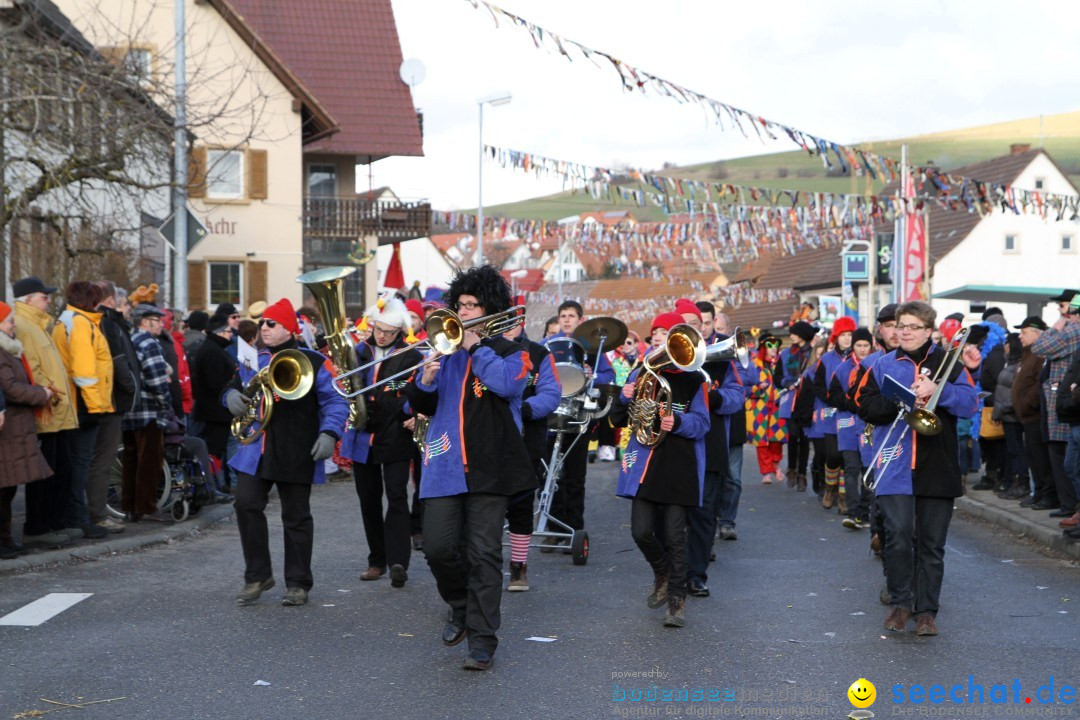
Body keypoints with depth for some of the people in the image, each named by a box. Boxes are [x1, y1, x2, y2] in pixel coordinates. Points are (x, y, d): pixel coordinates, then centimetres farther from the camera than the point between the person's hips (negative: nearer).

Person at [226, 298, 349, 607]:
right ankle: (257, 576, 8)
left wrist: (329, 433, -19)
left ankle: (298, 584, 14)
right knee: (246, 504, -7)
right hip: (256, 450, 5)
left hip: (297, 454, -4)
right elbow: (235, 385, 24)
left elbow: (335, 400, -5)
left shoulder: (313, 362, -3)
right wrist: (232, 396, -1)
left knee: (296, 516, 4)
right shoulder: (254, 361, 13)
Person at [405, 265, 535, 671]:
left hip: (489, 465, -3)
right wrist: (427, 379, -6)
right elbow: (421, 406, 14)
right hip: (445, 465, 3)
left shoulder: (509, 352, 6)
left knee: (483, 554, -5)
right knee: (438, 547, -3)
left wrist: (475, 346, -11)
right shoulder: (446, 350, 15)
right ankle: (460, 607, 25)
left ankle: (482, 640, 1)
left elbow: (506, 383, -17)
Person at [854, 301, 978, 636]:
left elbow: (969, 403, -5)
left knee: (932, 544, 5)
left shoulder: (948, 363, 6)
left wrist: (937, 390, -19)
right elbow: (866, 407, 0)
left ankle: (926, 610, 14)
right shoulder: (883, 366, 9)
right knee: (898, 536, -8)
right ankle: (900, 602, 9)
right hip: (895, 466, 0)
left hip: (937, 467, 0)